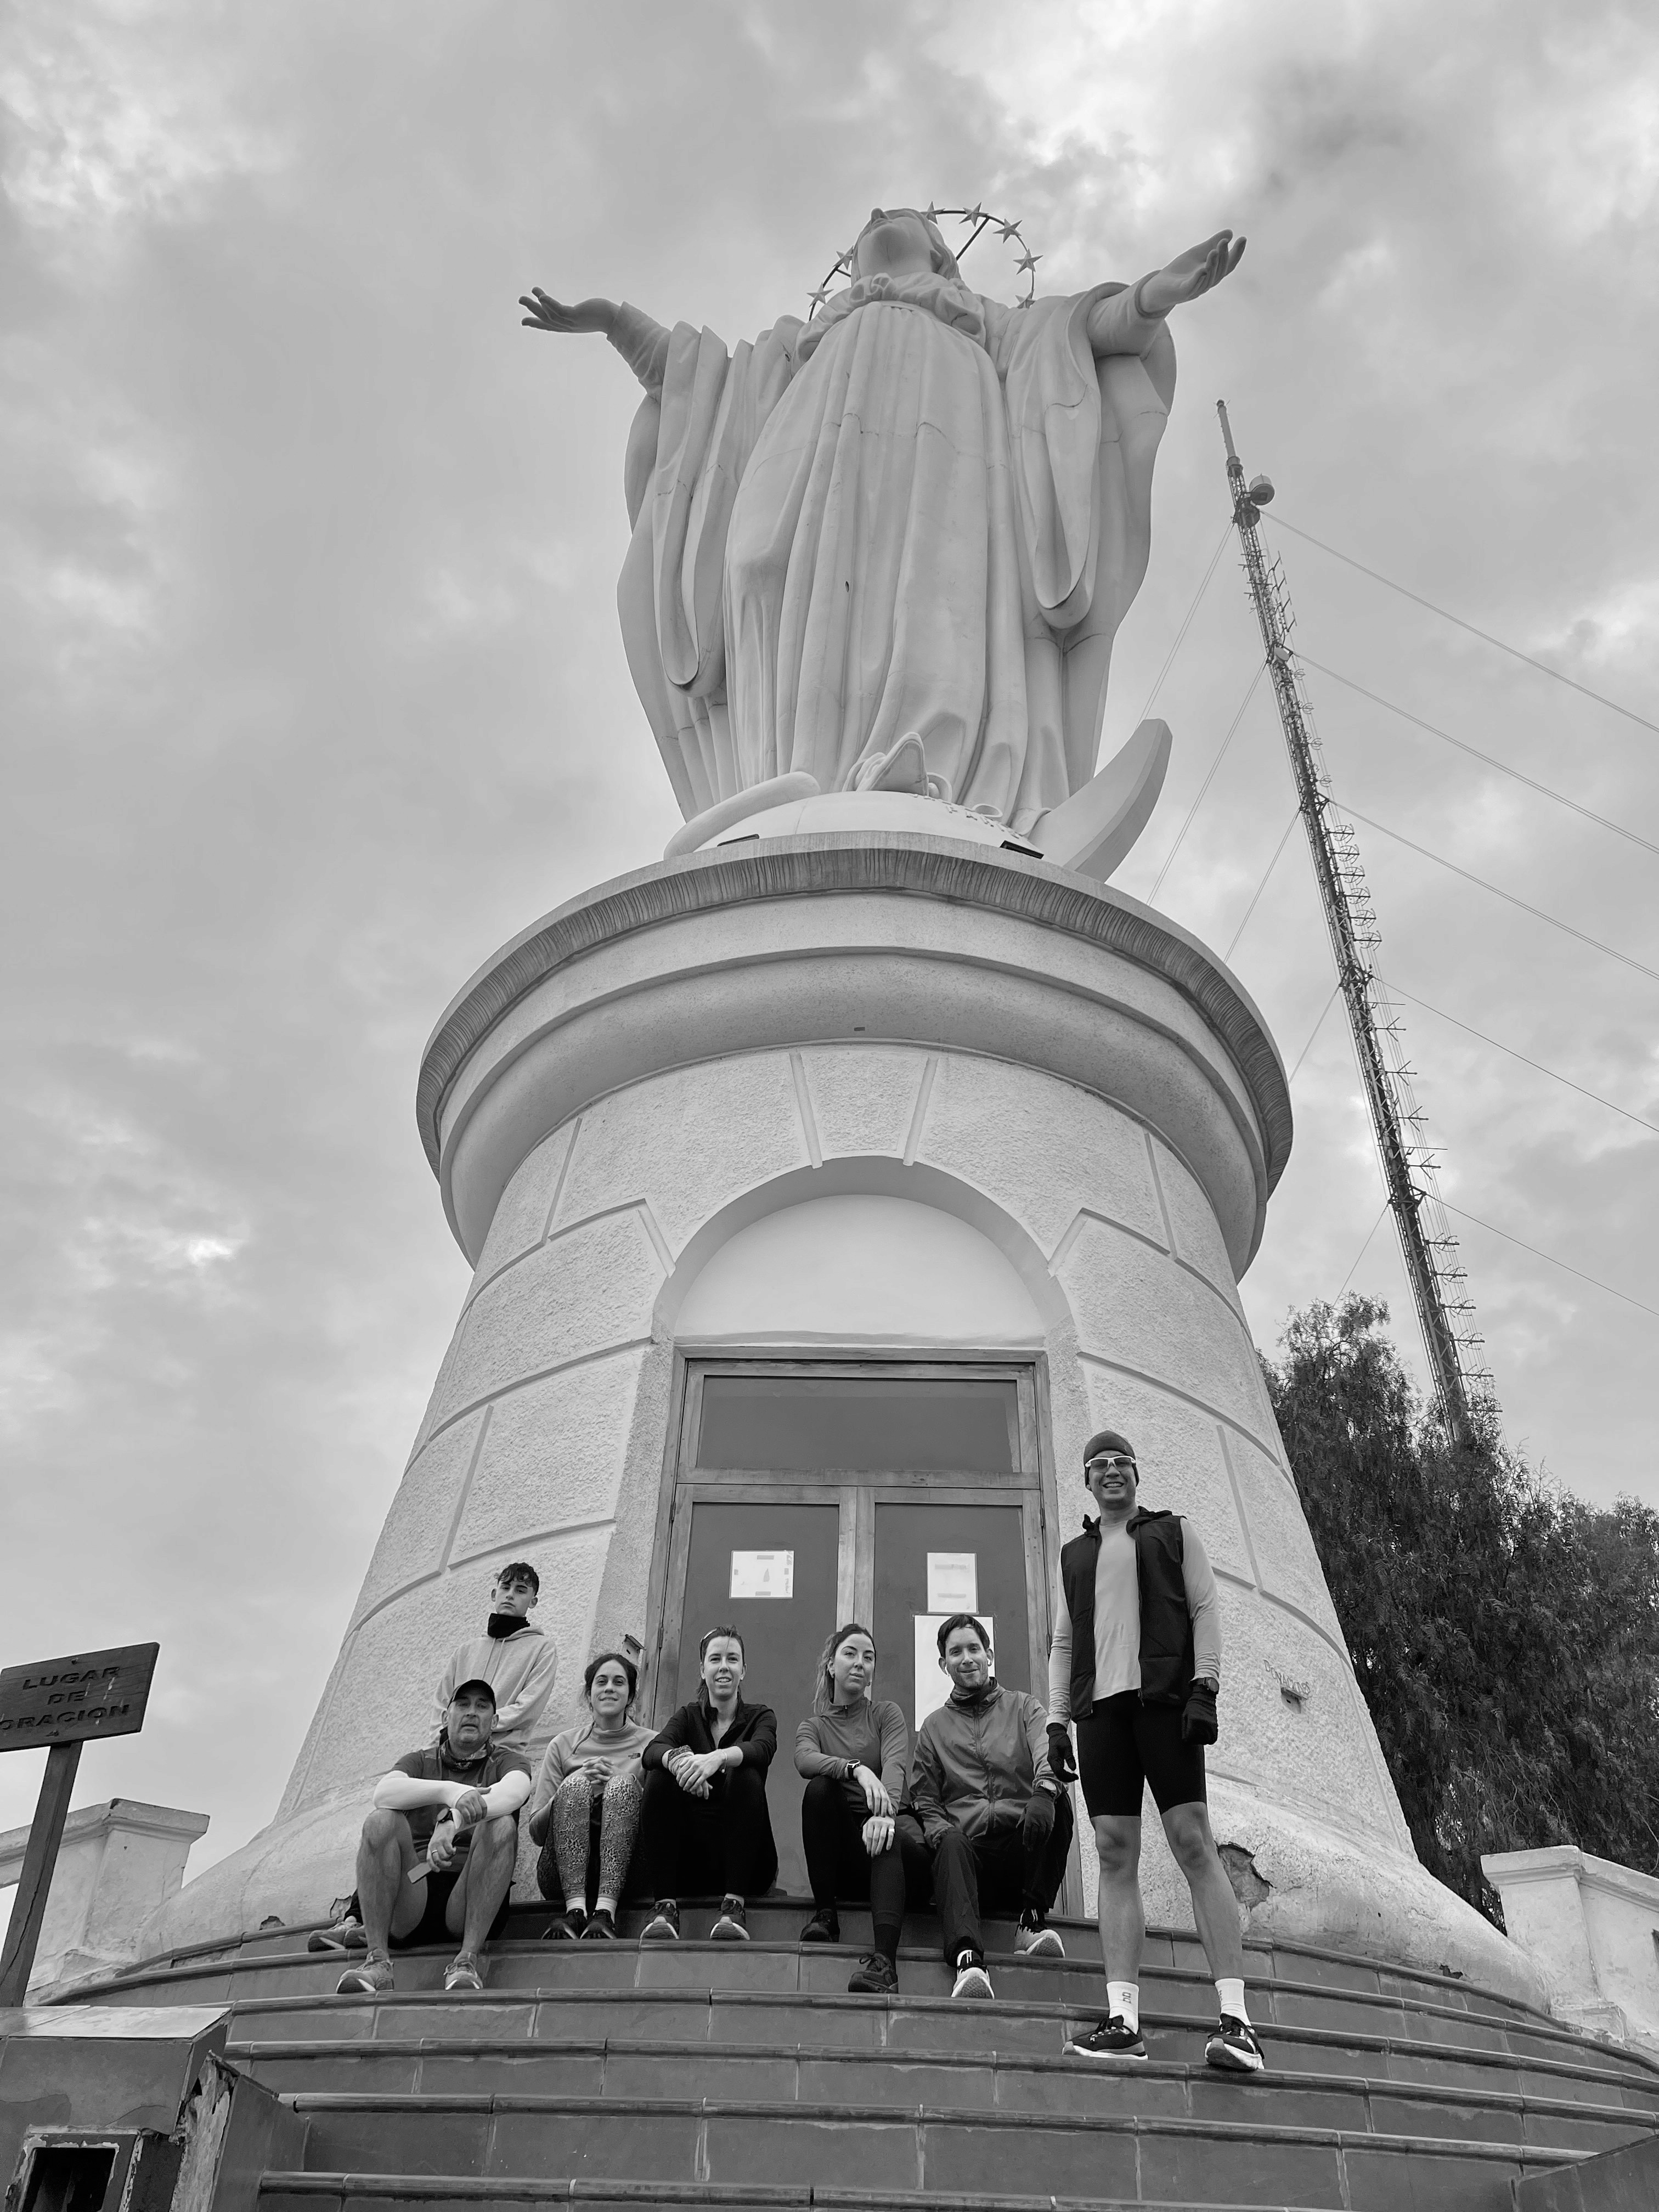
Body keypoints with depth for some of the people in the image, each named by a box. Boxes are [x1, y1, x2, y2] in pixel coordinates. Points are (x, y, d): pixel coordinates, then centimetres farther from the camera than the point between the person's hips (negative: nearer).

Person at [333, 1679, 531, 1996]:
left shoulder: (509, 1762, 14)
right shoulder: (420, 1761, 18)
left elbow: (513, 1792, -14)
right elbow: (384, 1793, -8)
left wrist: (454, 1821, -33)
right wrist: (450, 1791, -27)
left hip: (474, 1902, -1)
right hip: (411, 1901, 2)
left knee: (501, 1824, -25)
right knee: (381, 1821, -19)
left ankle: (469, 1959, -30)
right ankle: (378, 1961, -26)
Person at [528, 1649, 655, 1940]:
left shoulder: (650, 1744, 14)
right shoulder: (564, 1744, 15)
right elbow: (536, 1832, 7)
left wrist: (617, 1791, -10)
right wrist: (577, 1789, -8)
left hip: (624, 1872, -1)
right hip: (562, 1873, 1)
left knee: (624, 1783, -25)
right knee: (575, 1782, -23)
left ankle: (606, 1910, -41)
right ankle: (575, 1907, -39)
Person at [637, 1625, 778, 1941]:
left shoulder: (760, 1717, 9)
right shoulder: (688, 1716, 12)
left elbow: (763, 1749, -18)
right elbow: (653, 1750, -11)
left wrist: (718, 1758, -40)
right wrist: (677, 1758, -37)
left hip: (746, 1862, -1)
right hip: (689, 1862, 1)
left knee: (746, 1776, -27)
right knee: (660, 1776, -23)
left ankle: (734, 1904, -30)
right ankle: (665, 1905, -26)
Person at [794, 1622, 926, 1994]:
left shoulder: (886, 1713, 13)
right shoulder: (813, 1726, 15)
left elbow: (895, 1767, -9)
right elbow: (805, 1760, -11)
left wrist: (885, 1813, -33)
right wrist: (857, 1769, -33)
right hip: (839, 1847, 1)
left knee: (889, 1840, -36)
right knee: (819, 1788, -28)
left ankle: (884, 1960, -54)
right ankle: (825, 1913, -21)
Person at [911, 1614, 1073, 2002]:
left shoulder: (1023, 1707, 15)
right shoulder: (934, 1727, 20)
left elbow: (1048, 1753, -7)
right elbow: (925, 1799, 13)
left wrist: (1044, 1790, -31)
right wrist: (940, 1831, -11)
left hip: (1024, 1846, 0)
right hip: (970, 1847, 0)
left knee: (1056, 1805, -29)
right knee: (951, 1844, -34)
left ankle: (1033, 1922, -22)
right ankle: (968, 1961, -52)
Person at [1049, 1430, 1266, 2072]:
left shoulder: (1173, 1531, 15)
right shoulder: (1074, 1554, 23)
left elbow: (1206, 1610, 5)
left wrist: (1204, 1687, -9)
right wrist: (1057, 1719, 9)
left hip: (1164, 1698, -3)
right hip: (1100, 1708, 3)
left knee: (1194, 1844, -11)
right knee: (1115, 1856, -4)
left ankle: (1235, 2018, -14)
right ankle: (1123, 2020, -7)